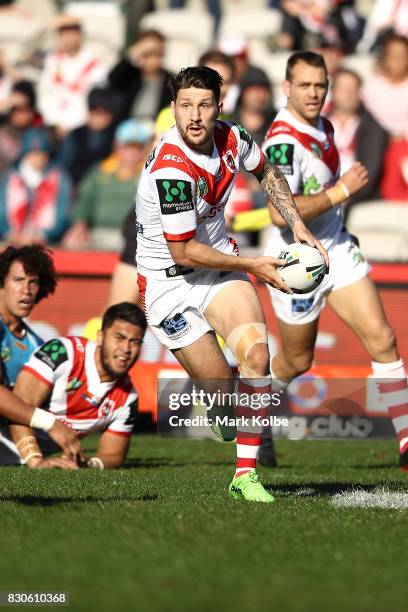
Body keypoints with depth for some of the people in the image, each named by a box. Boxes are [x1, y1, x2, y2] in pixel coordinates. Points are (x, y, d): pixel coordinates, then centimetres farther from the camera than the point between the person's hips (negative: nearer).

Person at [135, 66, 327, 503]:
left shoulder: (232, 139, -8)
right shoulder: (170, 169, -29)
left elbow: (266, 171, 18)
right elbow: (183, 252, -22)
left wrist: (297, 225, 8)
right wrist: (254, 265, -15)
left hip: (219, 263, 5)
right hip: (168, 282, -5)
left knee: (256, 356, -20)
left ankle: (246, 475, -14)